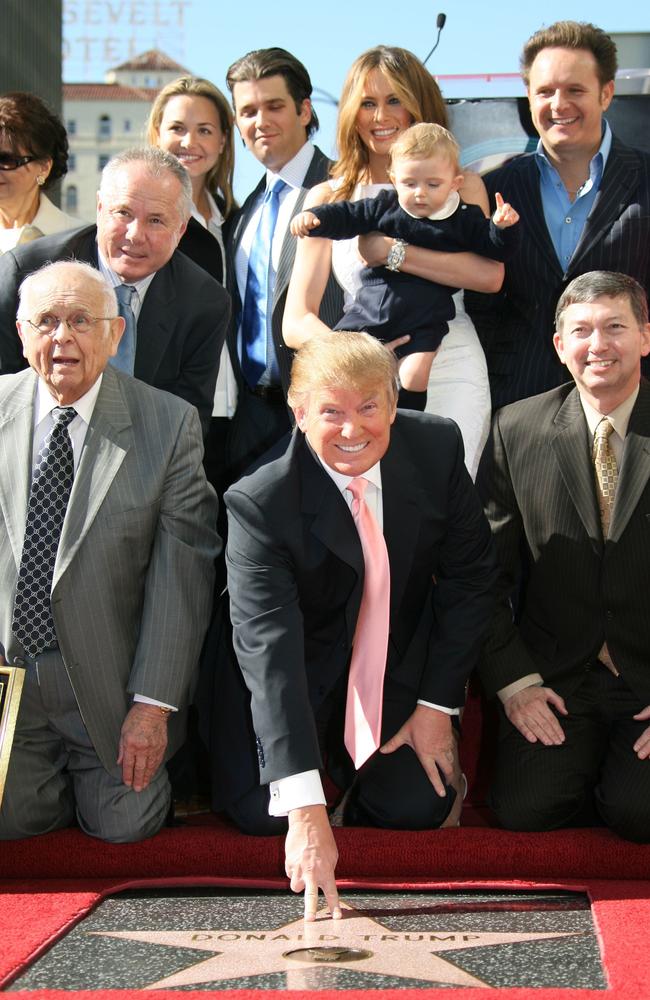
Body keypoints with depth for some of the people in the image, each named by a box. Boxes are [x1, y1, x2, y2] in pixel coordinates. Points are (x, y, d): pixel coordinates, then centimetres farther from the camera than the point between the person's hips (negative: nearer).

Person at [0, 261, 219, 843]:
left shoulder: (171, 425, -9)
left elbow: (182, 576, -10)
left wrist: (153, 704, -13)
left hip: (107, 681, -2)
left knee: (123, 826, 0)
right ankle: (56, 769, 36)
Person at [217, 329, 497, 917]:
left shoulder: (438, 446, -16)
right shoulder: (259, 503, -28)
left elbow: (470, 576, -3)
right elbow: (268, 649, -37)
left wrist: (438, 704, -9)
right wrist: (306, 808, -46)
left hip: (399, 668, 2)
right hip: (298, 677, -2)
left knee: (418, 808, -13)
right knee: (261, 814, -16)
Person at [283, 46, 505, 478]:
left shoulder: (461, 185, 9)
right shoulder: (328, 199, 12)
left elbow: (490, 275, -11)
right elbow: (297, 322, 4)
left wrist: (391, 251, -12)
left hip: (450, 369, -1)